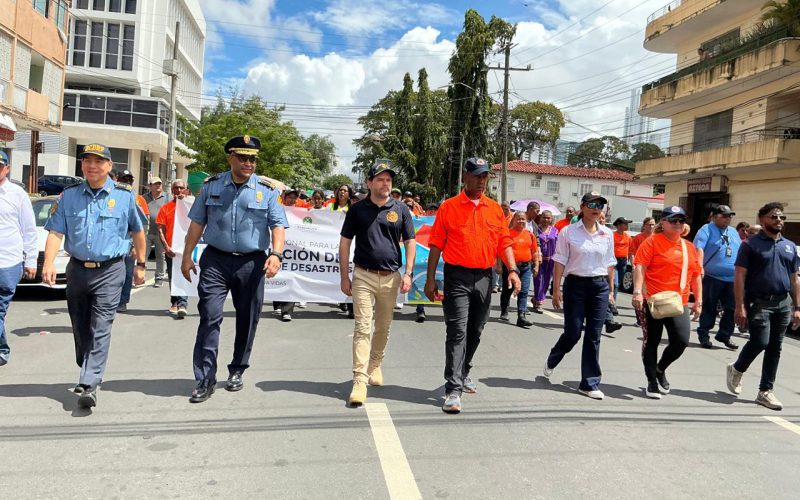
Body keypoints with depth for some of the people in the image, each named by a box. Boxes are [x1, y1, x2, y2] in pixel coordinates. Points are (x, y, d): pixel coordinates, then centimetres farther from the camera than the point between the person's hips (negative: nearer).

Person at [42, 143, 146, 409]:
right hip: (77, 268, 4)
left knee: (100, 329, -9)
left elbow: (138, 231, 9)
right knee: (80, 327, 14)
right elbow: (56, 232, -1)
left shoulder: (124, 195, 0)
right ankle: (89, 372, 33)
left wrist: (140, 265, 10)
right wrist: (48, 264, -15)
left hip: (110, 270, -3)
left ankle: (89, 384, -10)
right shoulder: (69, 195, 5)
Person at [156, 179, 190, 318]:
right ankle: (175, 303, 26)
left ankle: (182, 304, -13)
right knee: (172, 277, 12)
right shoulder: (166, 208, 6)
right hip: (171, 249, 2)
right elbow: (160, 229, 1)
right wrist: (166, 246, -9)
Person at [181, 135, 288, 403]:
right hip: (215, 261, 0)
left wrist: (276, 254, -19)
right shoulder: (212, 186, 6)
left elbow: (278, 225, -4)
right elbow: (197, 223, 9)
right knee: (209, 317, -8)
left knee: (247, 321, 9)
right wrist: (187, 256, 6)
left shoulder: (267, 190, 2)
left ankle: (237, 372, 27)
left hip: (251, 263, 0)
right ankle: (205, 379, -1)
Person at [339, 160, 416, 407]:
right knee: (362, 327, -8)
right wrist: (345, 277, 1)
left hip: (391, 277, 2)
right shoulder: (357, 209, 2)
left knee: (383, 327, 13)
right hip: (363, 276, -2)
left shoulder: (400, 209, 5)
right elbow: (345, 243, 6)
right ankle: (360, 380, -8)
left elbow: (410, 242, 7)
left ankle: (375, 366, 33)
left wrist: (408, 273, -3)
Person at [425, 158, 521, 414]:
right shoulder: (449, 206, -2)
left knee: (475, 332, 15)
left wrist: (513, 270, -4)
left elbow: (504, 243, 10)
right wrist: (430, 279, -4)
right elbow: (436, 245, -1)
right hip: (457, 277, -4)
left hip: (485, 277, 4)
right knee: (457, 332, -8)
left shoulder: (495, 209, 9)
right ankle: (453, 390, -5)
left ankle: (463, 373, 36)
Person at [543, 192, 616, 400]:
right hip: (575, 285, -3)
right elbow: (560, 262, -4)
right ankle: (551, 361, 31)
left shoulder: (607, 234, 7)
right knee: (572, 333, -1)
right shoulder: (569, 232, -4)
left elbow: (610, 264, 14)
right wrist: (556, 290, -6)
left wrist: (611, 290, 13)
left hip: (600, 286, 3)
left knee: (593, 336, 4)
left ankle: (589, 383, 12)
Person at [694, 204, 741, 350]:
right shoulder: (707, 229, -3)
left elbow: (741, 251, 25)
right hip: (712, 277, -6)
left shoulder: (733, 232, 18)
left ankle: (724, 335, 19)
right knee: (709, 308, 1)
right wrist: (700, 267, -28)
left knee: (731, 308, 6)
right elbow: (699, 248, -16)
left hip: (732, 279, 6)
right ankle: (703, 335, 12)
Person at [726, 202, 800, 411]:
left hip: (783, 303, 5)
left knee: (775, 348, 7)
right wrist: (740, 306, -14)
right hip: (759, 302, -5)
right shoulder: (751, 244, -2)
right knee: (760, 341, -15)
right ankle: (736, 369, 13)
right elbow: (740, 277, -7)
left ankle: (766, 391, 16)